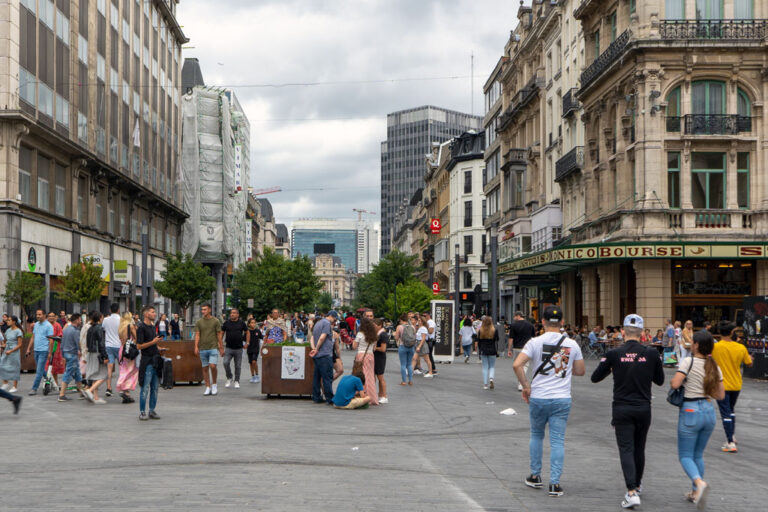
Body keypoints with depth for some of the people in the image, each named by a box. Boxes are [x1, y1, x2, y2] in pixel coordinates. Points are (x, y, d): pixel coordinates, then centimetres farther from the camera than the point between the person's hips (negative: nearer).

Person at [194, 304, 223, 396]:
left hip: (213, 348, -3)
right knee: (205, 368, 4)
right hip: (203, 349, 3)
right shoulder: (199, 322, 6)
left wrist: (221, 347, 4)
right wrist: (196, 347, -9)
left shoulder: (215, 321, 1)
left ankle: (214, 384, 5)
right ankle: (208, 388, 12)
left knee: (212, 366, -16)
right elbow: (197, 335, 3)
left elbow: (219, 334, 4)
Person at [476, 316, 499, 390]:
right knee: (492, 366, 12)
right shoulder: (495, 331, -7)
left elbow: (478, 342, 4)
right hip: (492, 351, -1)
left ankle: (485, 384, 6)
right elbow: (497, 341, -2)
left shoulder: (480, 331, -2)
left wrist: (479, 351, 12)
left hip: (483, 351, 1)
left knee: (485, 367, 8)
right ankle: (491, 378, -14)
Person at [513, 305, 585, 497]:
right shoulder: (572, 344, 1)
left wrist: (526, 386, -4)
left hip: (538, 398, 0)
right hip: (562, 399, 1)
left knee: (536, 435, 20)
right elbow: (581, 371, 9)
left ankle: (535, 476, 26)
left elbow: (517, 365, -16)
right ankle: (555, 483, -2)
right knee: (557, 440, 3)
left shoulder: (535, 342, -6)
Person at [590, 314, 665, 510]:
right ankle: (637, 484, 37)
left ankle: (632, 492, -15)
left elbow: (595, 377, 2)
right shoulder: (652, 354, -5)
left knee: (626, 449, -1)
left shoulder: (614, 354, -9)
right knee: (639, 448, 19)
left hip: (621, 409, -2)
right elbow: (659, 380, 8)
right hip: (643, 409, 2)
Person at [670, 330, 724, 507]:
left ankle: (700, 483, -23)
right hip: (709, 412, 6)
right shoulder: (714, 367, 6)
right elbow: (721, 395, 8)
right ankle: (696, 493, 21)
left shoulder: (688, 362, -11)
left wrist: (672, 381, 1)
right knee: (698, 455, 20)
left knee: (685, 456, 2)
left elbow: (675, 384, -21)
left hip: (690, 411, -6)